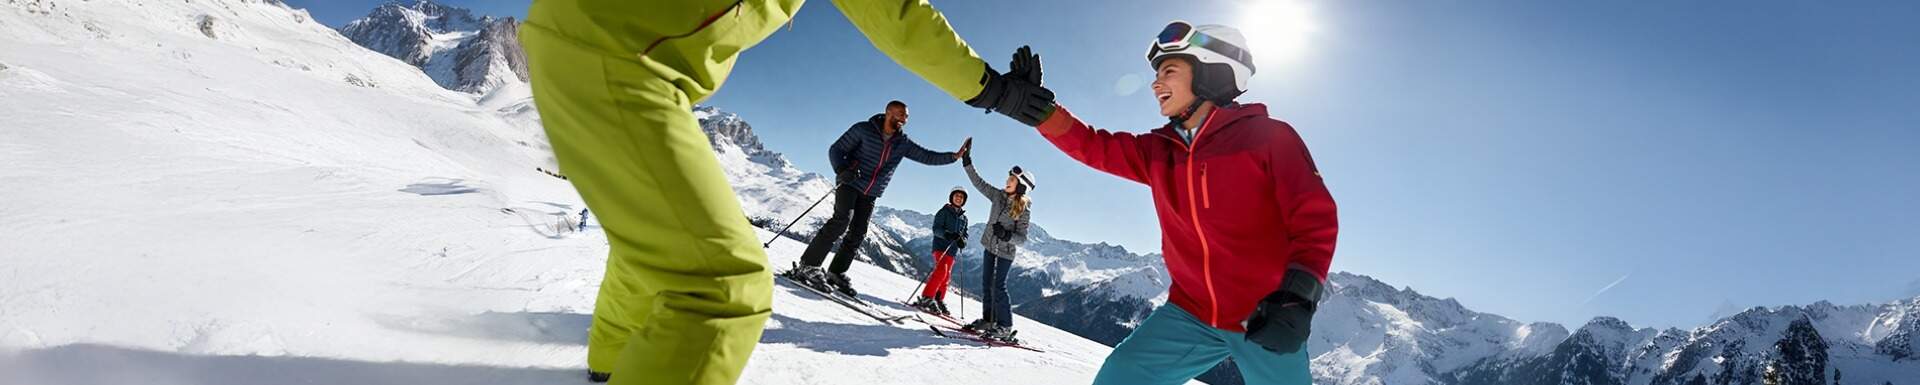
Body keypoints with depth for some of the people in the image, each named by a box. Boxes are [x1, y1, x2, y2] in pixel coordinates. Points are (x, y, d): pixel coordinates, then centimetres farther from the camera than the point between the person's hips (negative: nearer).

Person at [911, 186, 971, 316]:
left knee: (946, 277, 8)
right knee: (941, 271, -22)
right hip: (940, 246, -6)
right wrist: (946, 234, -28)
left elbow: (965, 234, 15)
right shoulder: (944, 211, 1)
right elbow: (936, 228, -8)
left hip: (952, 250, 6)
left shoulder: (964, 217, 17)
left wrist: (963, 241, -8)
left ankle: (939, 301, 18)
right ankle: (926, 298, -21)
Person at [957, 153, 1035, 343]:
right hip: (989, 247, 7)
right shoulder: (999, 196, 0)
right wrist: (967, 162, 0)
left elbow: (1022, 238, -15)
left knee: (998, 286, -10)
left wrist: (1006, 235, -32)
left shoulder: (1024, 210, -15)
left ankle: (1005, 327, -4)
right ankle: (988, 319, 21)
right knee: (986, 284, 10)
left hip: (1005, 252, -6)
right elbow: (979, 183, 4)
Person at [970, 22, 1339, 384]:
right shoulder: (1158, 151, 4)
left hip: (1268, 322, -4)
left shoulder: (1270, 138, -9)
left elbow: (1315, 219, -10)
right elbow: (1091, 146, 9)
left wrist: (1296, 299, -21)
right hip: (1191, 314, 4)